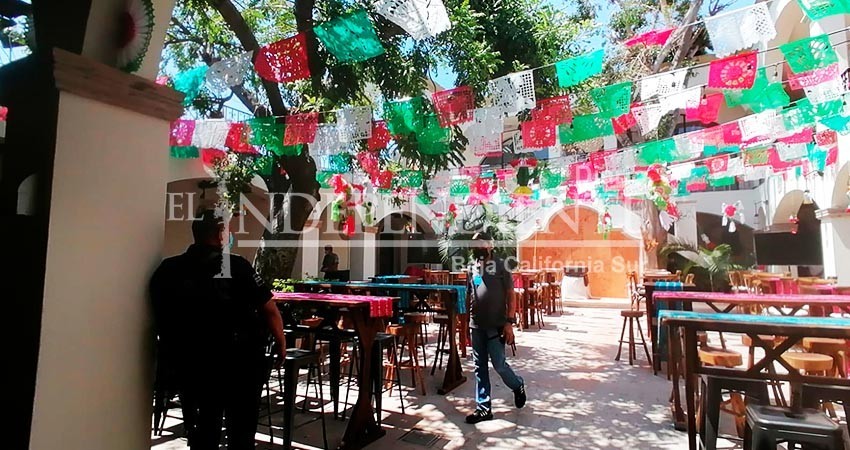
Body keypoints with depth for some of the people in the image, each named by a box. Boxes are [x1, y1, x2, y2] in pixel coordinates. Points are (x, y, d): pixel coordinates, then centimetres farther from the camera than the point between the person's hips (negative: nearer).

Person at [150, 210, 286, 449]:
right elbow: (269, 310, -14)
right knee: (241, 428, 14)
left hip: (190, 363, 4)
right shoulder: (236, 266, -14)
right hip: (239, 362, -4)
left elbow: (160, 316, 5)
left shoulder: (167, 270, -2)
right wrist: (281, 344, 1)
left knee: (203, 426, 22)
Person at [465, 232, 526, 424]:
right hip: (477, 325, 5)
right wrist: (467, 320, 9)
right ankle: (483, 408, 19)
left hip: (496, 325, -5)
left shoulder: (501, 266, -6)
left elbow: (511, 296, -7)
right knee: (480, 368, 8)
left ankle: (518, 386, 30)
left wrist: (509, 323, -14)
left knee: (498, 365, -2)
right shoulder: (473, 269, 9)